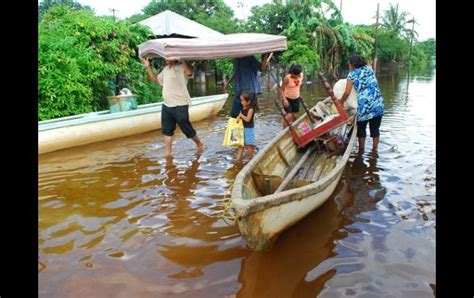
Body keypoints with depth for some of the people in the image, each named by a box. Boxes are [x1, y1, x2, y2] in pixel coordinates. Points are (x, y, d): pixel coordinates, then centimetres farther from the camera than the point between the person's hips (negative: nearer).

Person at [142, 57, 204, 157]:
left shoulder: (182, 67, -10)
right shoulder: (166, 69, 16)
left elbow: (189, 72, -33)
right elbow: (156, 79, 29)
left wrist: (182, 60, -27)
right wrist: (148, 67, 21)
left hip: (180, 106, -8)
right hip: (166, 105, 8)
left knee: (187, 129, 4)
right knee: (167, 130, 9)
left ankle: (199, 144, 27)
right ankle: (168, 152, 18)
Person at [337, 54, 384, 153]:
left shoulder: (352, 74, 1)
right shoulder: (369, 68, 14)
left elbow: (347, 93, -4)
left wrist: (341, 102, 13)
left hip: (364, 104, -4)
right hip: (378, 103, 4)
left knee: (361, 128, 13)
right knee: (375, 128, 13)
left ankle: (361, 150, 21)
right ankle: (374, 149, 21)